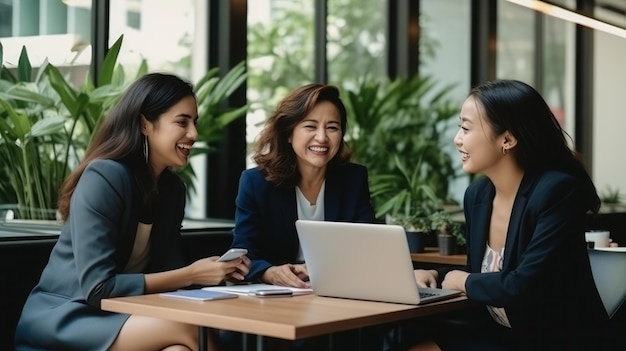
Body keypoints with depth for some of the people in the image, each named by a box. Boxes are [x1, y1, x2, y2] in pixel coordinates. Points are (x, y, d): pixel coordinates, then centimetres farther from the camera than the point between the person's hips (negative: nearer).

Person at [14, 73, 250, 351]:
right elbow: (97, 288, -23)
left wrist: (215, 270, -14)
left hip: (118, 316, 6)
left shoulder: (173, 188, 5)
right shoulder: (104, 177, -18)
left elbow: (164, 270, 6)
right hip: (62, 318, -6)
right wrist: (191, 274, -21)